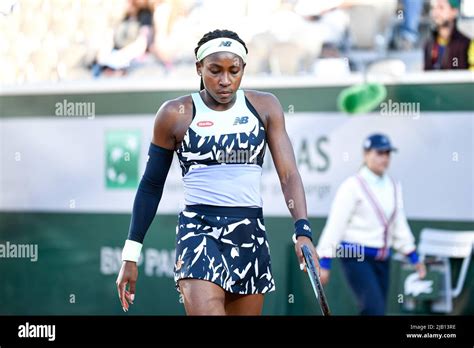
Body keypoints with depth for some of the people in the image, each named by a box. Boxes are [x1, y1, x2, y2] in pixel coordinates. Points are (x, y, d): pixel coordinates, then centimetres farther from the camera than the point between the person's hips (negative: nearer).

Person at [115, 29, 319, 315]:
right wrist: (131, 254, 6)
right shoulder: (176, 114, 1)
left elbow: (288, 173, 0)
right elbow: (151, 186, 8)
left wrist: (303, 231, -15)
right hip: (199, 229, -3)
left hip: (251, 234, 3)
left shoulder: (265, 107, 7)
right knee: (206, 309, -25)